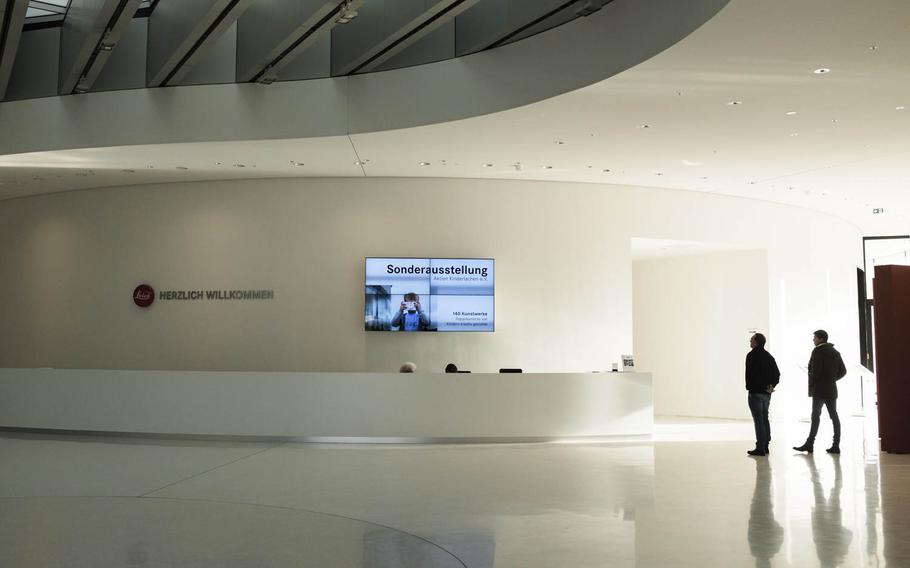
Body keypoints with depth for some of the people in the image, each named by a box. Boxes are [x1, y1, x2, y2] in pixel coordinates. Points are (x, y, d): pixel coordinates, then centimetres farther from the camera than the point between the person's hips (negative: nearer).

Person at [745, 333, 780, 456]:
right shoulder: (768, 356, 13)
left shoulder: (751, 355, -11)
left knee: (758, 420, -6)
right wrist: (771, 385, 2)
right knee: (765, 419, 15)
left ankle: (760, 448, -6)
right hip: (767, 394, 8)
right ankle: (765, 446, 19)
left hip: (755, 392, -8)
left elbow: (749, 374, -16)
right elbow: (777, 373, 10)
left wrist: (749, 387, -6)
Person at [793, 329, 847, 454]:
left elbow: (815, 370, -18)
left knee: (815, 416, -6)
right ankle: (836, 445, 6)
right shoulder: (835, 352, 15)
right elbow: (843, 371, 16)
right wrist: (831, 379, 15)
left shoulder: (818, 351, -10)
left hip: (820, 389, -7)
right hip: (832, 389, 7)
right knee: (834, 416, 6)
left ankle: (809, 444, -4)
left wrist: (811, 385, -7)